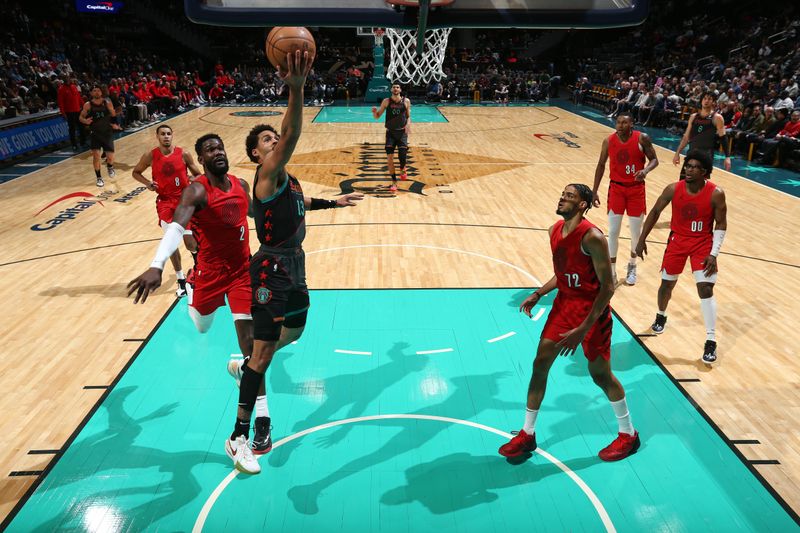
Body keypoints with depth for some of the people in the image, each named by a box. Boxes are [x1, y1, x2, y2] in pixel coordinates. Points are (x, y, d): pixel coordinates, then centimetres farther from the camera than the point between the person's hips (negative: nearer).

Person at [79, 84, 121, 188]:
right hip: (94, 133, 0)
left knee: (110, 156, -3)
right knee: (96, 156, -5)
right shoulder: (88, 105, -4)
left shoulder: (107, 103, -2)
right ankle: (99, 178, 9)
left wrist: (114, 124, -8)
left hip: (107, 132, 1)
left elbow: (113, 116, 10)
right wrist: (85, 121, -18)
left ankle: (110, 167, 34)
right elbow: (81, 117, 4)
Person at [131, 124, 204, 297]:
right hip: (165, 201, 1)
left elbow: (198, 174, 3)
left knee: (190, 242, -1)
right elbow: (136, 172, 11)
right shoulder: (150, 156, -4)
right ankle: (181, 280, 11)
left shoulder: (183, 154, -6)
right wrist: (147, 183, -8)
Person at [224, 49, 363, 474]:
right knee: (264, 352, -5)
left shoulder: (287, 180, 12)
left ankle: (245, 367, 49)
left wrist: (333, 203, 34)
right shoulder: (268, 174, -16)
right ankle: (239, 436, 7)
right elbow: (292, 136, -35)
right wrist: (296, 90, -47)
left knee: (293, 331, 25)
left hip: (293, 266, 9)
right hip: (272, 271, -9)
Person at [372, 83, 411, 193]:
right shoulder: (386, 101, -1)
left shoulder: (406, 101, -1)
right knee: (389, 158, -7)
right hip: (390, 132, 0)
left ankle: (402, 169, 28)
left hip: (402, 132, 0)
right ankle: (394, 182, 4)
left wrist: (408, 124, -13)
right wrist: (374, 112, -21)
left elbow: (408, 116, 8)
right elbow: (377, 117, 2)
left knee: (402, 156, -10)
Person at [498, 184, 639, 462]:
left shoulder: (592, 237, -23)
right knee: (540, 363, 6)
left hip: (591, 309, -7)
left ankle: (628, 435, 30)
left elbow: (607, 287, -22)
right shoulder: (554, 230, 2)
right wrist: (538, 294, 4)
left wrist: (583, 330, -24)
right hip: (564, 303, 8)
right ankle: (527, 434, 19)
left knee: (600, 373, 5)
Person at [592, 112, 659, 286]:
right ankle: (612, 272, 10)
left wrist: (645, 170, -27)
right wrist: (594, 191, 1)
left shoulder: (642, 138, -12)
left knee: (636, 231, 7)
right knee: (613, 231, -1)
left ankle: (632, 266, 30)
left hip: (636, 189, -1)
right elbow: (601, 165, 3)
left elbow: (654, 159, -3)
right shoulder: (608, 141, -7)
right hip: (616, 188, 1)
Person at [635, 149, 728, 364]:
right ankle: (661, 316, 43)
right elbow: (655, 212, -1)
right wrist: (642, 240, 0)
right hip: (678, 240, 2)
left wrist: (713, 254, -16)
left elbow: (721, 224, -9)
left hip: (703, 244, -2)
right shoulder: (674, 189, -14)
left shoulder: (716, 194, -18)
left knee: (706, 290, -9)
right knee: (667, 284, 12)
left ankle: (711, 341, -1)